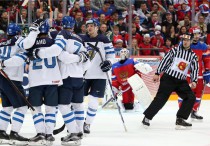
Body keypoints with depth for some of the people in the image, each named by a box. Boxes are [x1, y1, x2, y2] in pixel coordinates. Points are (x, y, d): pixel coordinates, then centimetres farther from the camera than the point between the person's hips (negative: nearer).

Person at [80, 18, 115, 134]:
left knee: (93, 100, -6)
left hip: (99, 75, -3)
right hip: (83, 74, 3)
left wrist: (108, 62, -15)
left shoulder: (103, 40, -3)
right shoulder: (83, 40, 5)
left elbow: (111, 53, 1)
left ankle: (87, 124, 5)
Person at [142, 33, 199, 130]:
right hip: (168, 78, -4)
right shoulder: (175, 50, -2)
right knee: (161, 98, -10)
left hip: (181, 81, 4)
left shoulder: (193, 56, 7)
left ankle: (180, 120, -4)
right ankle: (147, 117, -1)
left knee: (191, 97, -8)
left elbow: (195, 69, 5)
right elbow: (165, 60, -1)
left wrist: (194, 81, -11)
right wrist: (157, 74, -4)